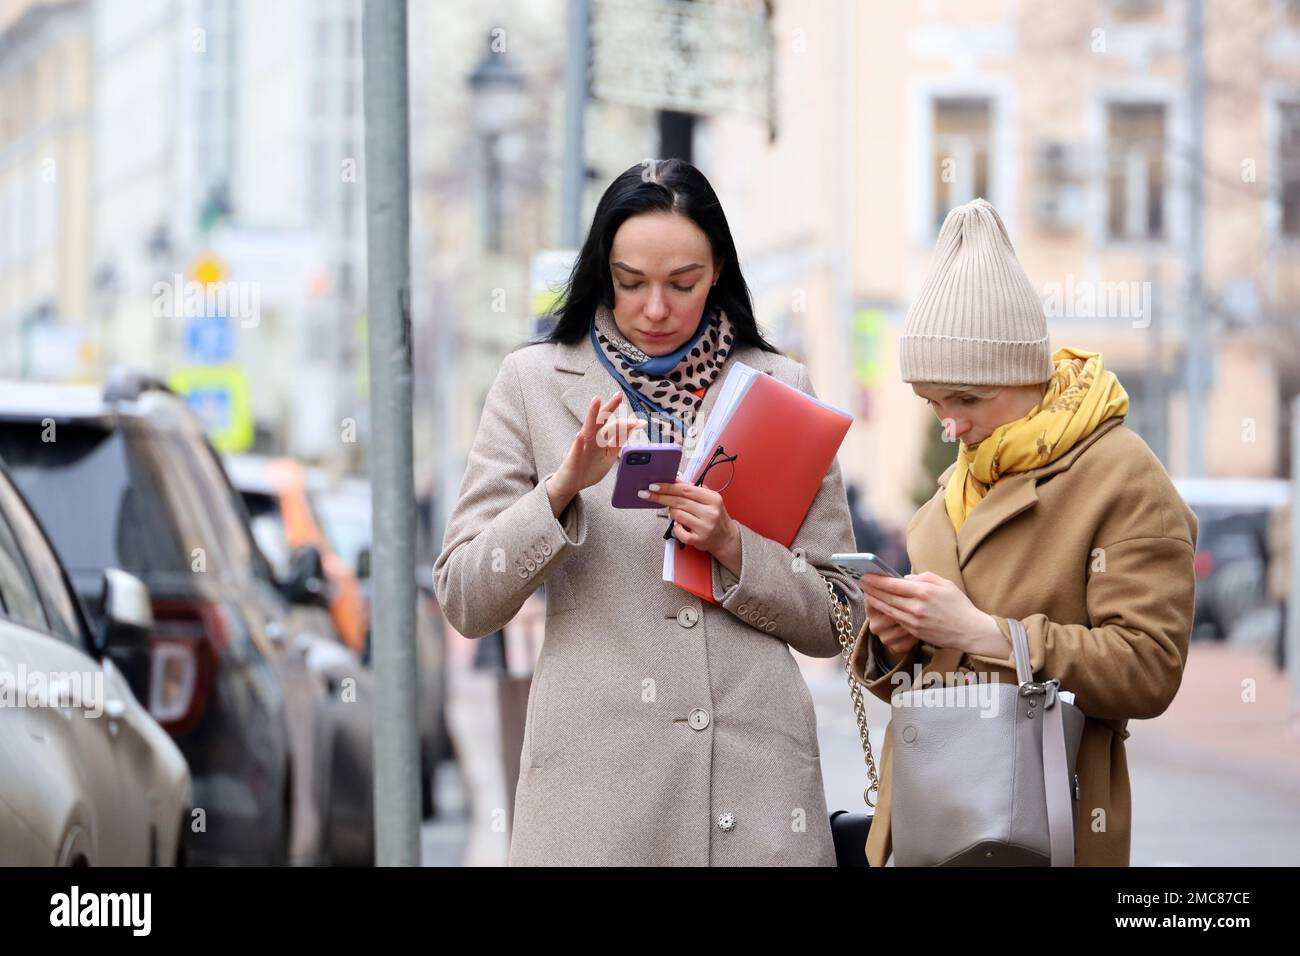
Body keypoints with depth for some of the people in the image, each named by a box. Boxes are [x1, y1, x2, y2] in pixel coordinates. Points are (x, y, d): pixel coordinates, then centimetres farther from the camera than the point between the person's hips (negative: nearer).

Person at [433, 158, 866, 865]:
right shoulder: (535, 381, 5)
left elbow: (835, 620, 7)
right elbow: (465, 600, 0)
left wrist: (733, 548, -10)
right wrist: (562, 488, -13)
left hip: (756, 780, 1)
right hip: (595, 775, -1)